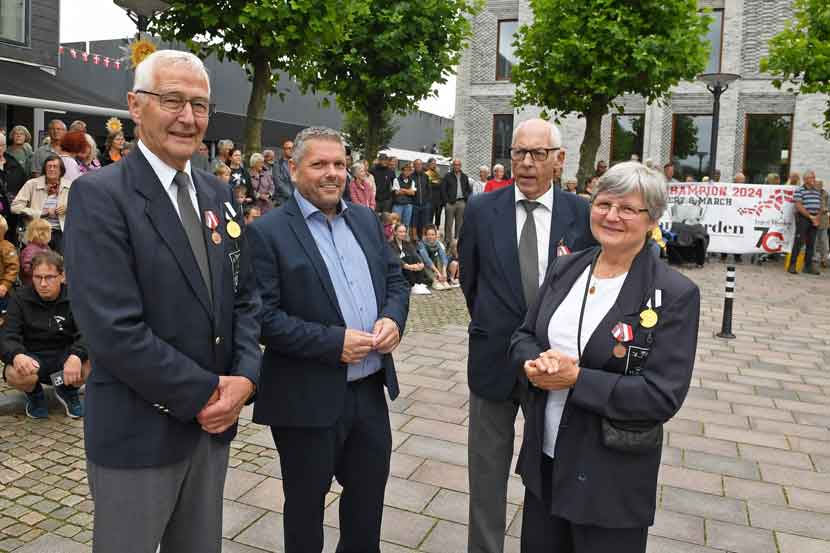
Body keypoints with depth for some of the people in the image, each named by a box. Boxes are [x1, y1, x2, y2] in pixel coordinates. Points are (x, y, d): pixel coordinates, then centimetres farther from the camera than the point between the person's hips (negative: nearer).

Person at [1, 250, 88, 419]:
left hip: (65, 357, 0)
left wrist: (76, 356, -38)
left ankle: (68, 391, 6)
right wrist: (17, 355, -36)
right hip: (32, 360, 0)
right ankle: (34, 394, 5)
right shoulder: (20, 299, -4)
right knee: (14, 374, -34)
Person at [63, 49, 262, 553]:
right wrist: (203, 395, -16)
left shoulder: (219, 196, 7)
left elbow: (245, 297, 8)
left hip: (215, 421, 6)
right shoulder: (100, 195, -15)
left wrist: (245, 377, -7)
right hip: (139, 431, -6)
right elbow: (113, 328, -22)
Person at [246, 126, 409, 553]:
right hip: (308, 400, -5)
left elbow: (395, 279, 13)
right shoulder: (267, 232, -11)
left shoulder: (366, 220, 8)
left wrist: (393, 318, -8)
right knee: (306, 505, 16)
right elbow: (262, 316, -18)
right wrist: (333, 342, -21)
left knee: (369, 496, 23)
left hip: (371, 389, 6)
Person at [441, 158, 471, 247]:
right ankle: (447, 241, 1)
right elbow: (443, 190, -1)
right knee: (449, 223, -3)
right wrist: (446, 201, -9)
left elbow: (469, 190, 21)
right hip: (450, 202, -4)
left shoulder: (464, 177, 16)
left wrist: (467, 198, 5)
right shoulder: (447, 176, 3)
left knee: (460, 224, 6)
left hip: (461, 202, 4)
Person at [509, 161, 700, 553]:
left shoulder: (675, 294, -14)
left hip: (613, 477, -5)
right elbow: (523, 337, 7)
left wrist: (576, 379, -23)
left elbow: (664, 395, -18)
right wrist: (535, 363, -16)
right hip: (544, 459, 5)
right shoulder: (565, 268, 2)